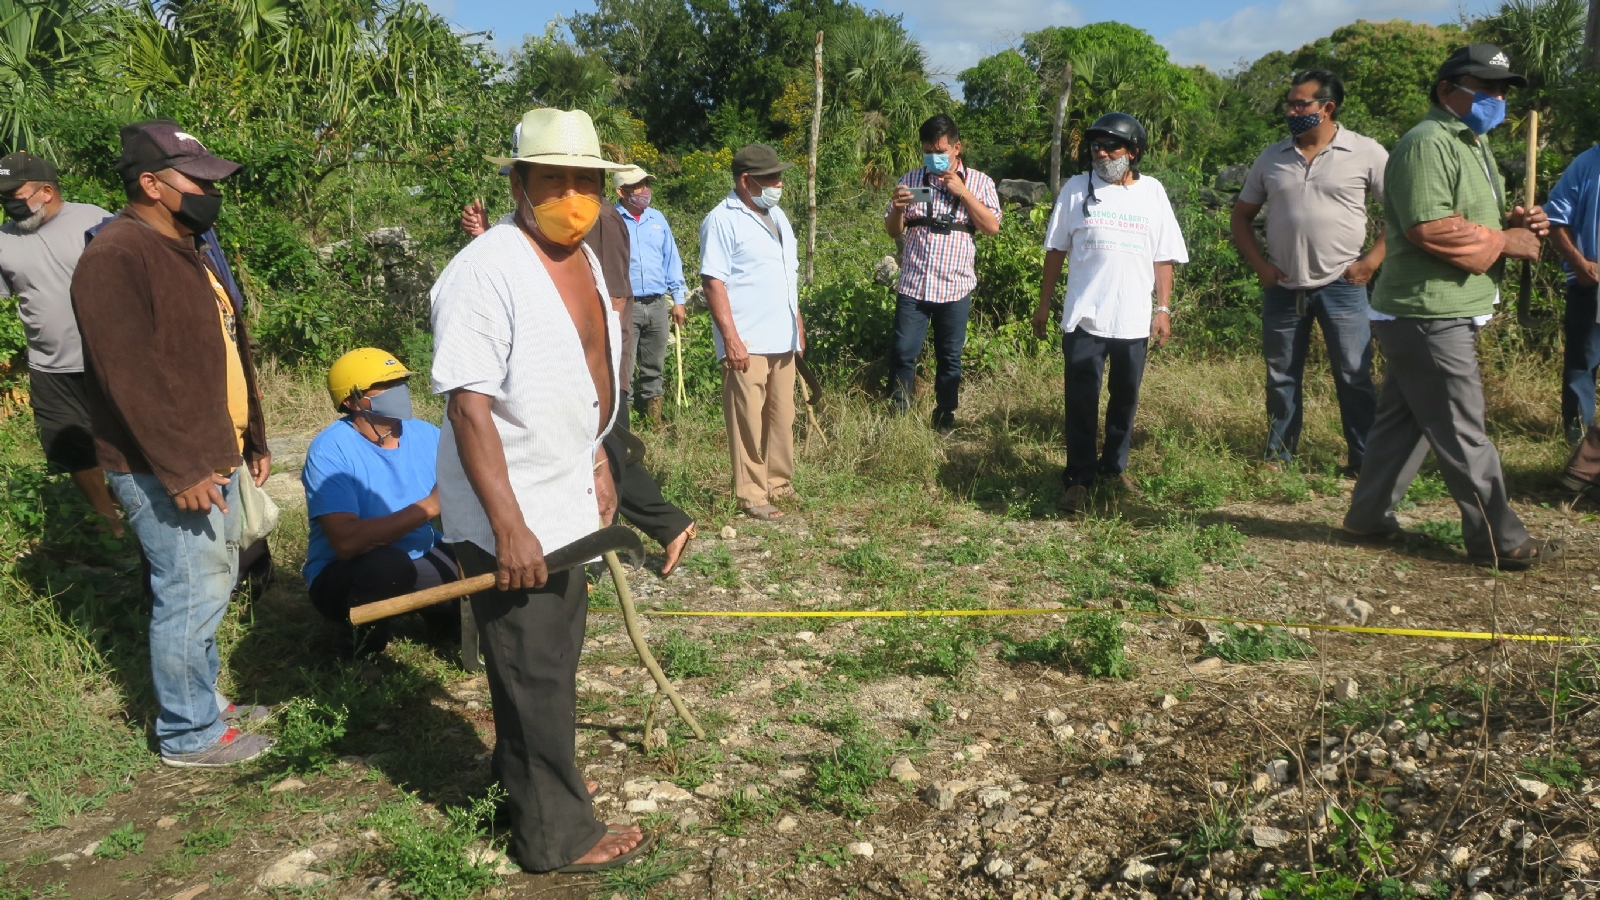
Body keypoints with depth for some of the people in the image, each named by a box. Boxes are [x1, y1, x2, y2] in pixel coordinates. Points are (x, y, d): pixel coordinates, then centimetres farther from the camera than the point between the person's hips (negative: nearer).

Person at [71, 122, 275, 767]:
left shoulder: (188, 249, 15)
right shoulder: (116, 257, -17)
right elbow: (129, 377, -23)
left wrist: (252, 439, 21)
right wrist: (179, 470, -25)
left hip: (214, 455, 10)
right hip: (167, 471, -10)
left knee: (211, 585, 18)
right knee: (193, 594, -3)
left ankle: (202, 696, 33)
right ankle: (190, 735, 11)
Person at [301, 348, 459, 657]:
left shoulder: (427, 435, -3)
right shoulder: (331, 450, -19)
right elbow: (346, 542, -31)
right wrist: (428, 506, -33)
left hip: (419, 561, 5)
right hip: (343, 574, -5)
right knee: (387, 563, -37)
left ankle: (446, 611, 15)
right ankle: (360, 634, -5)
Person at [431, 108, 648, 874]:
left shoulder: (583, 259, 8)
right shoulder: (486, 272, -22)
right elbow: (468, 405, -26)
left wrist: (596, 464, 19)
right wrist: (509, 527, -28)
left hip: (567, 503, 9)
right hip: (510, 520, -9)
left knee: (552, 661, 23)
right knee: (536, 678, 3)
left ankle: (523, 780, 43)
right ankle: (557, 834, 19)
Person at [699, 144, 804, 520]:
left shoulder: (777, 216, 16)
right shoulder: (722, 221, -10)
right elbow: (713, 282, -15)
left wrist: (797, 324, 21)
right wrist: (731, 338, -20)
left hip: (783, 340, 8)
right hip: (747, 344, -8)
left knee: (782, 417, 12)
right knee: (749, 421, -2)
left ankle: (778, 484, 23)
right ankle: (751, 495, 5)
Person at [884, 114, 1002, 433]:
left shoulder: (979, 182, 3)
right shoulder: (911, 179, 7)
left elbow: (993, 227, -7)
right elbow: (894, 231, 9)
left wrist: (963, 192, -15)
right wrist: (897, 208, -13)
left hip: (955, 286, -1)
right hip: (913, 285, 1)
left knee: (949, 359, 8)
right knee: (902, 354, 0)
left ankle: (945, 424, 19)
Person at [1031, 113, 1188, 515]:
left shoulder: (1152, 192, 4)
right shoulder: (1077, 189, 1)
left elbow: (1163, 256, 7)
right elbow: (1056, 250, 4)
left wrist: (1164, 308, 3)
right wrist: (1044, 304, 3)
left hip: (1134, 320, 2)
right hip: (1084, 317, -2)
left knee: (1125, 399, 13)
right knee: (1081, 402, 1)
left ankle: (1114, 467, 28)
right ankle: (1078, 478, 9)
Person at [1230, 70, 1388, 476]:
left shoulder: (1366, 153, -3)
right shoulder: (1272, 158, 7)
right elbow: (1241, 216, 13)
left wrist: (1373, 261, -9)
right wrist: (1259, 265, 1)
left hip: (1341, 286, -3)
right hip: (1283, 287, 4)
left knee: (1354, 378, -1)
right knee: (1281, 378, 11)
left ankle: (1365, 463, 7)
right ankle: (1278, 457, 23)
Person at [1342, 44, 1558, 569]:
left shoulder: (1472, 145, 22)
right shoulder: (1428, 144, -14)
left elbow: (1472, 223, 27)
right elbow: (1430, 229, -24)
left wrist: (1515, 224, 6)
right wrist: (1505, 241, -14)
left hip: (1444, 314, 11)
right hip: (1429, 315, -11)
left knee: (1404, 422, 14)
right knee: (1463, 436, -4)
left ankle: (1369, 518, 22)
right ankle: (1500, 541, 3)